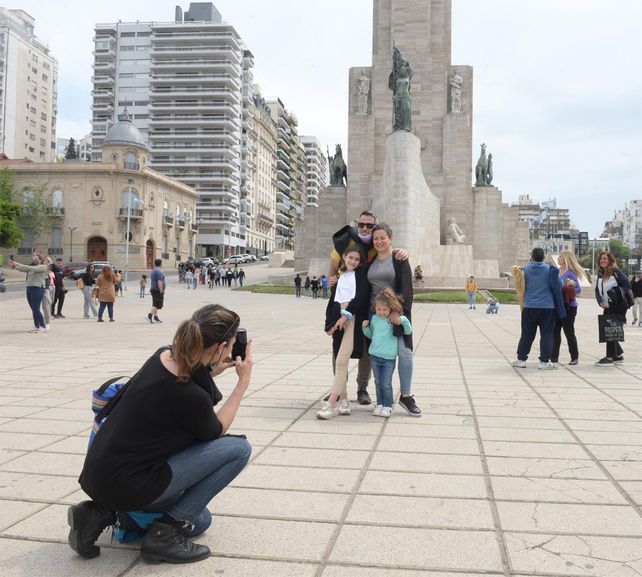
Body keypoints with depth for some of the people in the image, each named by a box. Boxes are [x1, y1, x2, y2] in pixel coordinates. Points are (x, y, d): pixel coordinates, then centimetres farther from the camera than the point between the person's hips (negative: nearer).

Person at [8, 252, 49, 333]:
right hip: (29, 288, 7)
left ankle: (43, 327, -2)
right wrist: (14, 266, -13)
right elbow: (23, 269, 7)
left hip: (38, 288, -7)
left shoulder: (43, 267, -5)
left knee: (36, 309, -8)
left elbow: (32, 268, -18)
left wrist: (18, 265, -20)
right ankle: (36, 326, 14)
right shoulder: (31, 267, 17)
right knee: (33, 309, 8)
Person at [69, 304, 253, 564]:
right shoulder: (191, 397, -26)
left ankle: (104, 512, 13)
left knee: (199, 520, 25)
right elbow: (216, 431, -3)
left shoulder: (165, 355, -4)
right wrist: (244, 381, -2)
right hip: (123, 484, -9)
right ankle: (165, 533, -4)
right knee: (239, 448, -8)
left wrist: (211, 372, 9)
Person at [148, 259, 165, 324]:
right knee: (158, 304, -9)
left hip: (153, 289, 10)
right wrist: (161, 291, -20)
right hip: (158, 290, -10)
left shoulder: (153, 270, 14)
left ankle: (155, 317, 16)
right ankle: (150, 315, -17)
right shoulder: (159, 271, -17)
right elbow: (159, 282, -23)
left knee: (155, 304, 13)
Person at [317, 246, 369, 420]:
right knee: (339, 361, 4)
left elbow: (362, 296, -6)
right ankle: (343, 401, 10)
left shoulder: (361, 274, 7)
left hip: (354, 318, -6)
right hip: (338, 319, 6)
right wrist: (329, 324, 9)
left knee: (342, 360, -15)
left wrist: (347, 314, -13)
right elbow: (332, 301, 19)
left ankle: (332, 403, -18)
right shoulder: (339, 277, 22)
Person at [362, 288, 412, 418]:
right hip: (375, 356, 4)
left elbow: (408, 331, -10)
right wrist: (365, 328, 2)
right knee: (378, 383, 14)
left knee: (386, 384, -1)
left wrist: (404, 320, -26)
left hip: (389, 358, -4)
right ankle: (379, 404, 25)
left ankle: (387, 406, 12)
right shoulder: (374, 319, 5)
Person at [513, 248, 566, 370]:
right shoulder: (550, 269, -6)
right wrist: (560, 308, 2)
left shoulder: (526, 269, 0)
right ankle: (544, 361, 3)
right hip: (547, 306, -2)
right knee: (546, 334, 4)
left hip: (529, 306, 2)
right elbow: (556, 288, -4)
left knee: (527, 334, 9)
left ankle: (521, 359, 12)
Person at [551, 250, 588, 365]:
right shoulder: (557, 272, 9)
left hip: (568, 306, -7)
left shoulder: (570, 273, -11)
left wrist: (568, 290, -25)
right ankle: (554, 357, 13)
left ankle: (575, 357, 13)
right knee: (555, 332, 6)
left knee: (569, 332, 0)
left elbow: (578, 289, -11)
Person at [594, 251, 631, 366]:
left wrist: (617, 293, -21)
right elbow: (597, 290, 12)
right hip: (607, 307, 8)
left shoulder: (616, 271, -8)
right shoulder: (600, 274, 13)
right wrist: (600, 302, -3)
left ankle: (610, 358, -2)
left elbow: (627, 284, -12)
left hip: (618, 307, -8)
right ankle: (619, 355, 25)